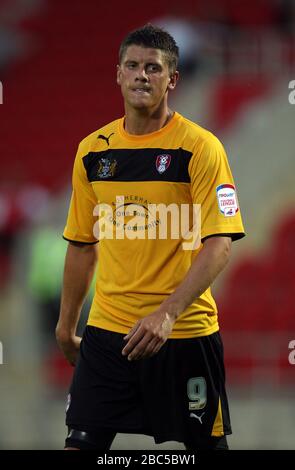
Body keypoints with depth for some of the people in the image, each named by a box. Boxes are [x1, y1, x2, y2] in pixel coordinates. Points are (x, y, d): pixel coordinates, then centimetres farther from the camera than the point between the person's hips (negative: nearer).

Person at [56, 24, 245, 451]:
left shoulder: (200, 147, -8)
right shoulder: (93, 151, 7)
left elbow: (219, 243, -15)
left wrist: (167, 313, -26)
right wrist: (66, 325, 17)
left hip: (184, 333, -4)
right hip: (107, 331, 4)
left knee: (206, 443, 6)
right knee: (81, 443, -3)